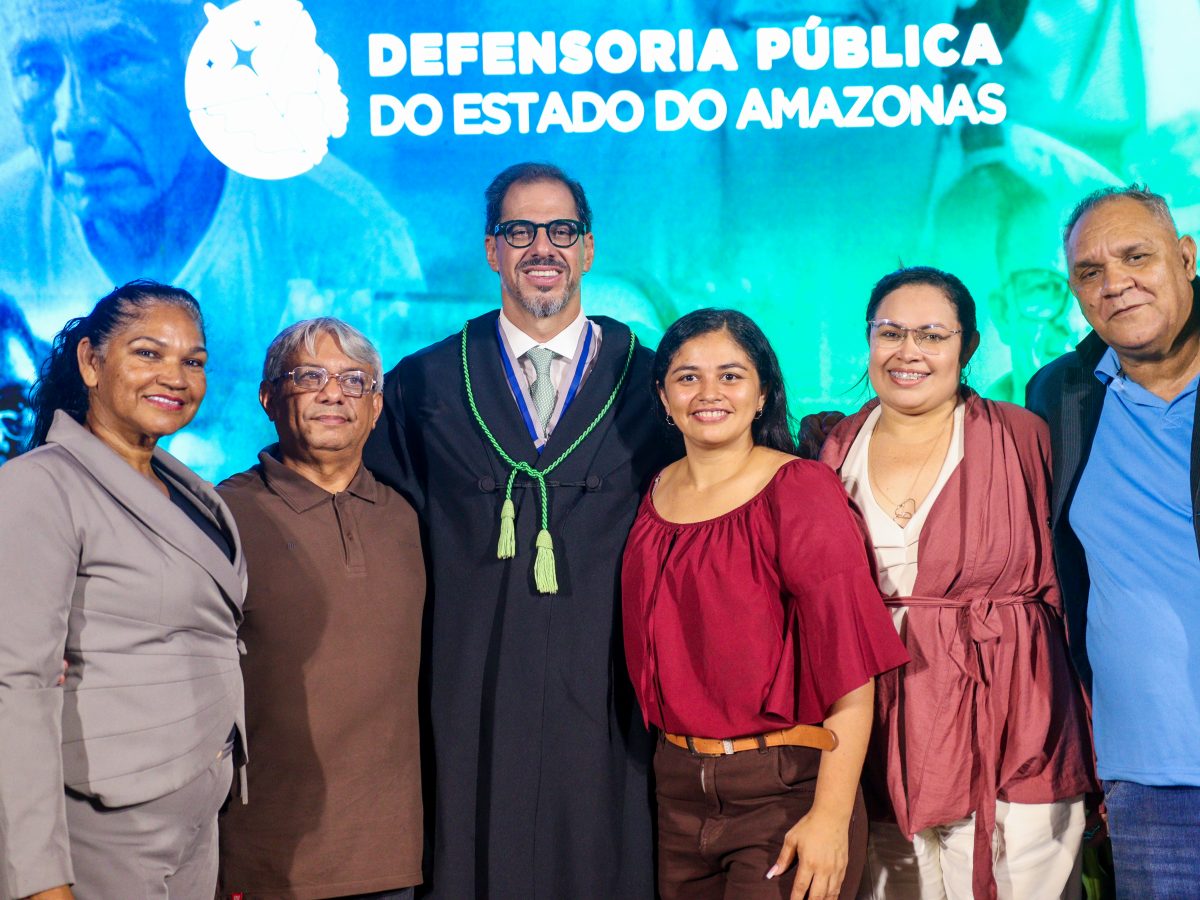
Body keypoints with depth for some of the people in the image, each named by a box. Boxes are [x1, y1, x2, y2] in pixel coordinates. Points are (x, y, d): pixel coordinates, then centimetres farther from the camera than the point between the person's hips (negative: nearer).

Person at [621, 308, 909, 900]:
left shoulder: (800, 489, -11)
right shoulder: (655, 496, 6)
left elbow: (851, 667, -15)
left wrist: (832, 816, -20)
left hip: (786, 792, -5)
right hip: (678, 789, 5)